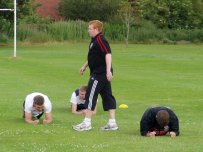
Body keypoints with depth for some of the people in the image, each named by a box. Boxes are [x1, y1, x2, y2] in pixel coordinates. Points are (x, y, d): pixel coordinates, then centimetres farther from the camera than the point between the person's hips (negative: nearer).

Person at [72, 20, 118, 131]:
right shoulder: (94, 40, 15)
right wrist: (84, 67, 30)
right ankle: (112, 123, 11)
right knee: (107, 96, 9)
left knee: (91, 96, -7)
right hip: (99, 73, 10)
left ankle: (87, 123, -4)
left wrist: (108, 70, -30)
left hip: (99, 73, -10)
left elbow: (108, 54, -25)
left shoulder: (100, 40, -16)